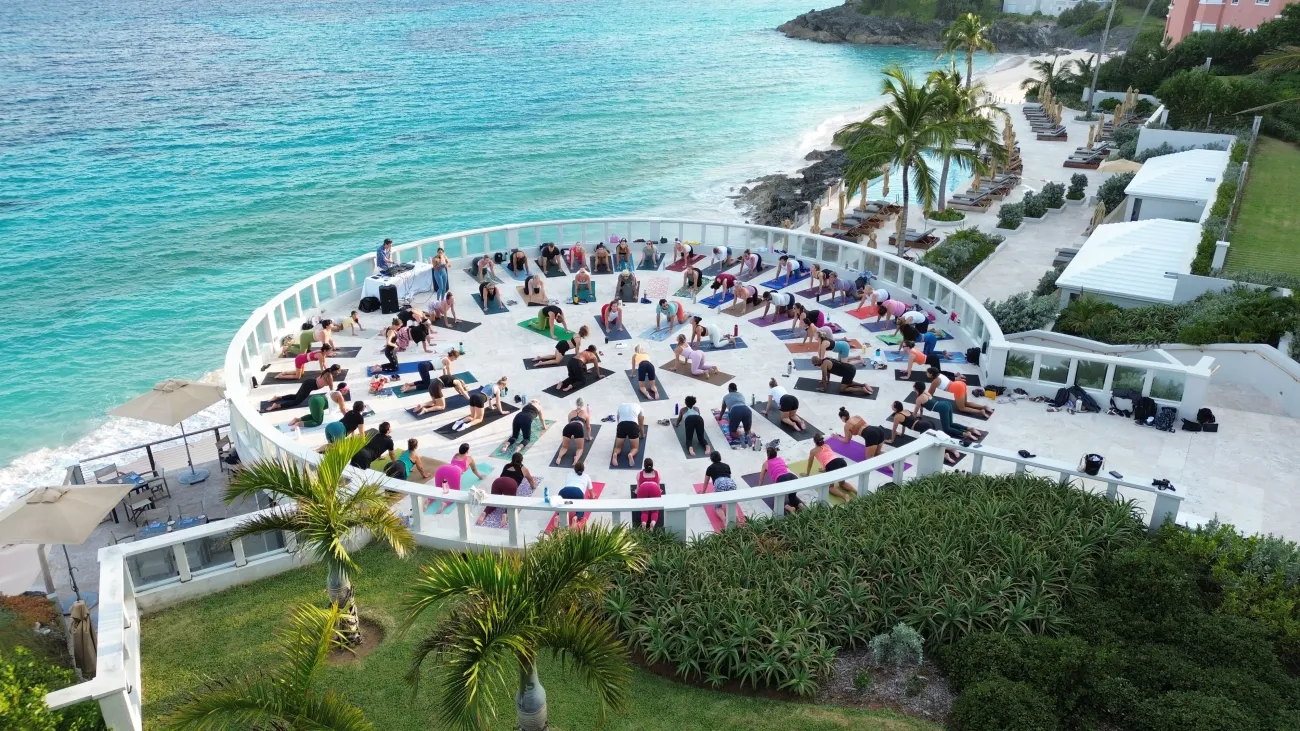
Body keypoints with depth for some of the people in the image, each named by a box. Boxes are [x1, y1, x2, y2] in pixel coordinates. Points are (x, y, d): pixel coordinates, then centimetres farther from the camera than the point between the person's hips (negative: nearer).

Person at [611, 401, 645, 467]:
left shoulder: (620, 406, 31)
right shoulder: (638, 407, 29)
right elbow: (641, 424, 37)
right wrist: (642, 435, 55)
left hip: (621, 425, 1)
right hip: (633, 425, -1)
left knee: (618, 447, 19)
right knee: (635, 448, 16)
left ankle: (615, 454, -16)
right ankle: (631, 454, -20)